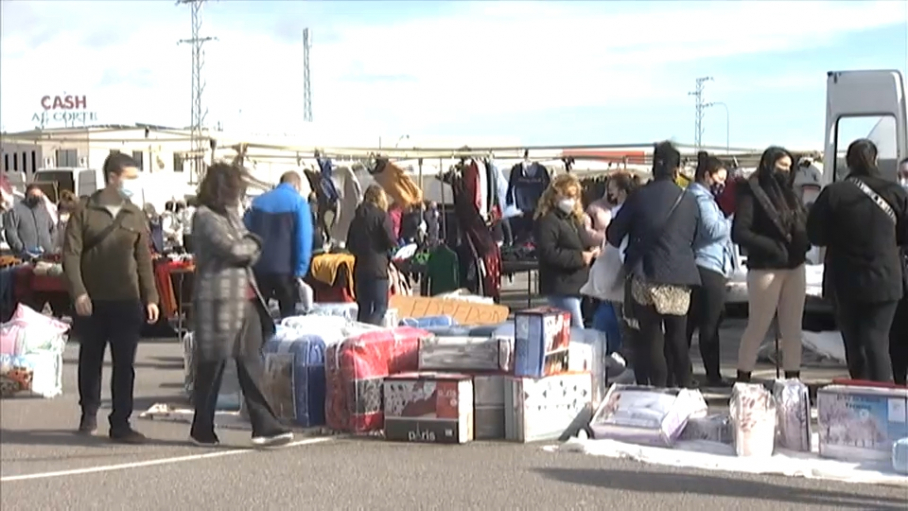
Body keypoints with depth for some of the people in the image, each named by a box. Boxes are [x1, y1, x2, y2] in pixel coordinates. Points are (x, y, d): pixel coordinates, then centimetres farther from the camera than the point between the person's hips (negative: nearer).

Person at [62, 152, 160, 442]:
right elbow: (71, 255, -6)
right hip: (92, 303, -2)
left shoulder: (135, 216, 7)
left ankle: (120, 423, 2)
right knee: (90, 361, 12)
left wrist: (150, 297, 3)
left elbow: (144, 260, 9)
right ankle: (89, 414, 30)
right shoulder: (85, 213, -2)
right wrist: (78, 293, -16)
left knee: (125, 364, -2)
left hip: (127, 302, 2)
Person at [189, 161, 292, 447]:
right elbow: (232, 249, -17)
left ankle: (264, 427, -2)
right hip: (219, 300, -8)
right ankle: (202, 430, 12)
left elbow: (251, 251, 16)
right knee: (212, 367, 1)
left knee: (251, 364, 1)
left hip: (246, 299, 8)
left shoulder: (231, 214, 20)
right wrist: (252, 244, 2)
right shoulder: (205, 217, -8)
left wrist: (247, 247, -5)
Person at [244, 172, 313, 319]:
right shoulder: (298, 202, -1)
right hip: (285, 268, -4)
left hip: (259, 267, 4)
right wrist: (300, 271, -12)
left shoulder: (258, 201, 14)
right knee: (288, 315, 5)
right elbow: (304, 238, -11)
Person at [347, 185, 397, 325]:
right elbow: (391, 242, -10)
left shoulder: (358, 216, 11)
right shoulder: (382, 215, -7)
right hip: (378, 267, -6)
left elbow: (350, 245, 12)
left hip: (360, 267, 6)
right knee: (380, 307, -5)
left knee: (364, 308, 12)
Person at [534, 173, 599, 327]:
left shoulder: (574, 219, 19)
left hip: (576, 285, 9)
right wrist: (579, 257, -20)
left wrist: (591, 251, 6)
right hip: (561, 288, -9)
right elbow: (548, 253, -21)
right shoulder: (547, 221, -10)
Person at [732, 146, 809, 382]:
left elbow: (805, 227, 16)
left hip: (795, 267, 7)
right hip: (766, 268, -7)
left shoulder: (790, 194, 15)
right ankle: (742, 379, 6)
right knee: (757, 327, -1)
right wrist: (772, 247, -20)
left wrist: (802, 244, -6)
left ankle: (793, 379, 15)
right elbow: (739, 232, -15)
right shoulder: (752, 192, -7)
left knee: (792, 328, 9)